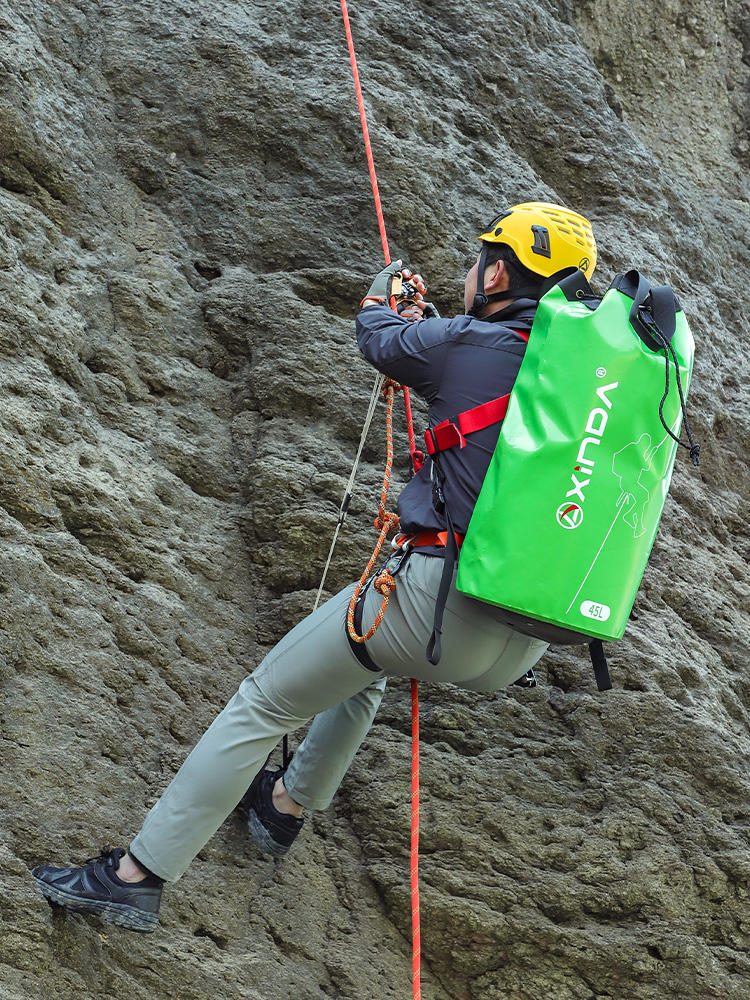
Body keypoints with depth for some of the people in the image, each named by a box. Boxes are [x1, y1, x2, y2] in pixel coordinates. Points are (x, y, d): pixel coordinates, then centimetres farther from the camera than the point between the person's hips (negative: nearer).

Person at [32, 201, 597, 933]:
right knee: (366, 667, 36)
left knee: (263, 703, 7)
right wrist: (427, 319, 41)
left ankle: (135, 876, 10)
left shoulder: (468, 345, -8)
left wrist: (382, 294, 35)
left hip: (441, 597, -7)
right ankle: (286, 805, 49)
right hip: (522, 647, 7)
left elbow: (379, 339, 11)